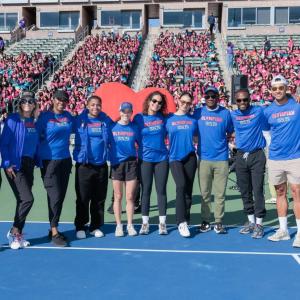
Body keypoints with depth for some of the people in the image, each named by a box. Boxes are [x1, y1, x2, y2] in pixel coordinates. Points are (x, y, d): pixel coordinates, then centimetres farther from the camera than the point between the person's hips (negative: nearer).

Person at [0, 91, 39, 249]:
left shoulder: (34, 123, 11)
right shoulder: (13, 120, -6)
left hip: (29, 165, 6)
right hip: (14, 166, -6)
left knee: (23, 200, 8)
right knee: (27, 199, -14)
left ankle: (17, 235, 19)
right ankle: (14, 231, 3)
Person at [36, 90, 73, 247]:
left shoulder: (68, 116, 8)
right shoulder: (44, 116, -4)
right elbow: (36, 136, -2)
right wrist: (39, 159, -2)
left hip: (65, 160, 5)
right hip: (49, 161, -5)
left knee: (61, 196, 8)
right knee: (55, 196, -8)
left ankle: (54, 229, 18)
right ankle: (54, 232, -1)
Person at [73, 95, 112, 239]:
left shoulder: (106, 121, 5)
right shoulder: (80, 120, -1)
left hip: (101, 165, 2)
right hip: (84, 165, -2)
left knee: (99, 199, 8)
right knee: (83, 198, 2)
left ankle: (95, 226, 20)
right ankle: (80, 227, 14)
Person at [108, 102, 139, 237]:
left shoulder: (134, 128, 4)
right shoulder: (112, 127, 1)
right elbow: (106, 144, 5)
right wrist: (109, 157, -1)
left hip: (131, 163, 1)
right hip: (116, 164, 0)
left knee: (130, 197, 3)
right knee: (118, 197, 5)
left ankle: (130, 225, 15)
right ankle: (118, 225, 15)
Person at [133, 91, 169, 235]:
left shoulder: (163, 118, 4)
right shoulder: (139, 118, -1)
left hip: (162, 158, 1)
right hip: (145, 159, -1)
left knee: (161, 190, 4)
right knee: (145, 191, 4)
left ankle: (162, 223, 11)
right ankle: (145, 222, 13)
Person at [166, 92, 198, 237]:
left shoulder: (193, 120, 8)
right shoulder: (169, 119, 3)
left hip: (190, 157, 3)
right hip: (175, 158, -2)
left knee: (188, 189, 5)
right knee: (181, 186, -19)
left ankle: (185, 222, 16)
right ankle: (182, 223, -17)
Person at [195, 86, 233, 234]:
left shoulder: (226, 113, 5)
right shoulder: (198, 113, 6)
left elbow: (230, 133, 12)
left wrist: (222, 143, 0)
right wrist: (201, 143, 4)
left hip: (221, 159, 0)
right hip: (204, 158, 1)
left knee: (220, 193, 2)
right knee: (205, 193, 6)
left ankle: (219, 222, 10)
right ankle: (205, 221, 14)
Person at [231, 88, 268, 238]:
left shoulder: (259, 111, -2)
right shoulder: (233, 115, 6)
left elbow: (266, 130, 3)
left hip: (257, 155, -3)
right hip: (241, 156, 4)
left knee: (257, 190, -4)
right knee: (245, 191, 9)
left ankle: (259, 224, 3)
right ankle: (251, 221, 21)